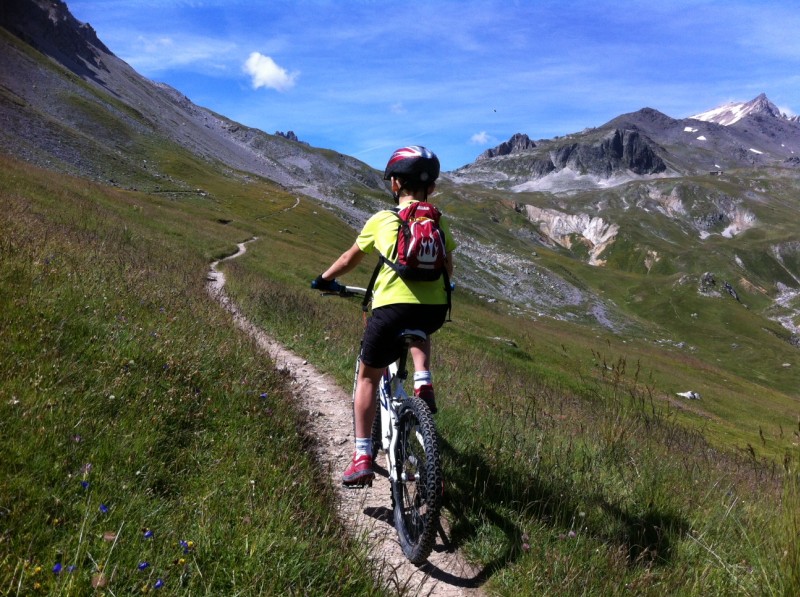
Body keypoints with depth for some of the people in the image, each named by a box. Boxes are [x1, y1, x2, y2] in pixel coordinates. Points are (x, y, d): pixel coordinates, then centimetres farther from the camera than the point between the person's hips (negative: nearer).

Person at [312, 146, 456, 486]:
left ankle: (362, 457, 12)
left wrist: (325, 279, 39)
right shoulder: (439, 222, 16)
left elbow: (351, 258, 22)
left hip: (392, 306, -3)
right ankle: (423, 381, 14)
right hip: (435, 309, 3)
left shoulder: (382, 220, 9)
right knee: (418, 330, 40)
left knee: (368, 377, 17)